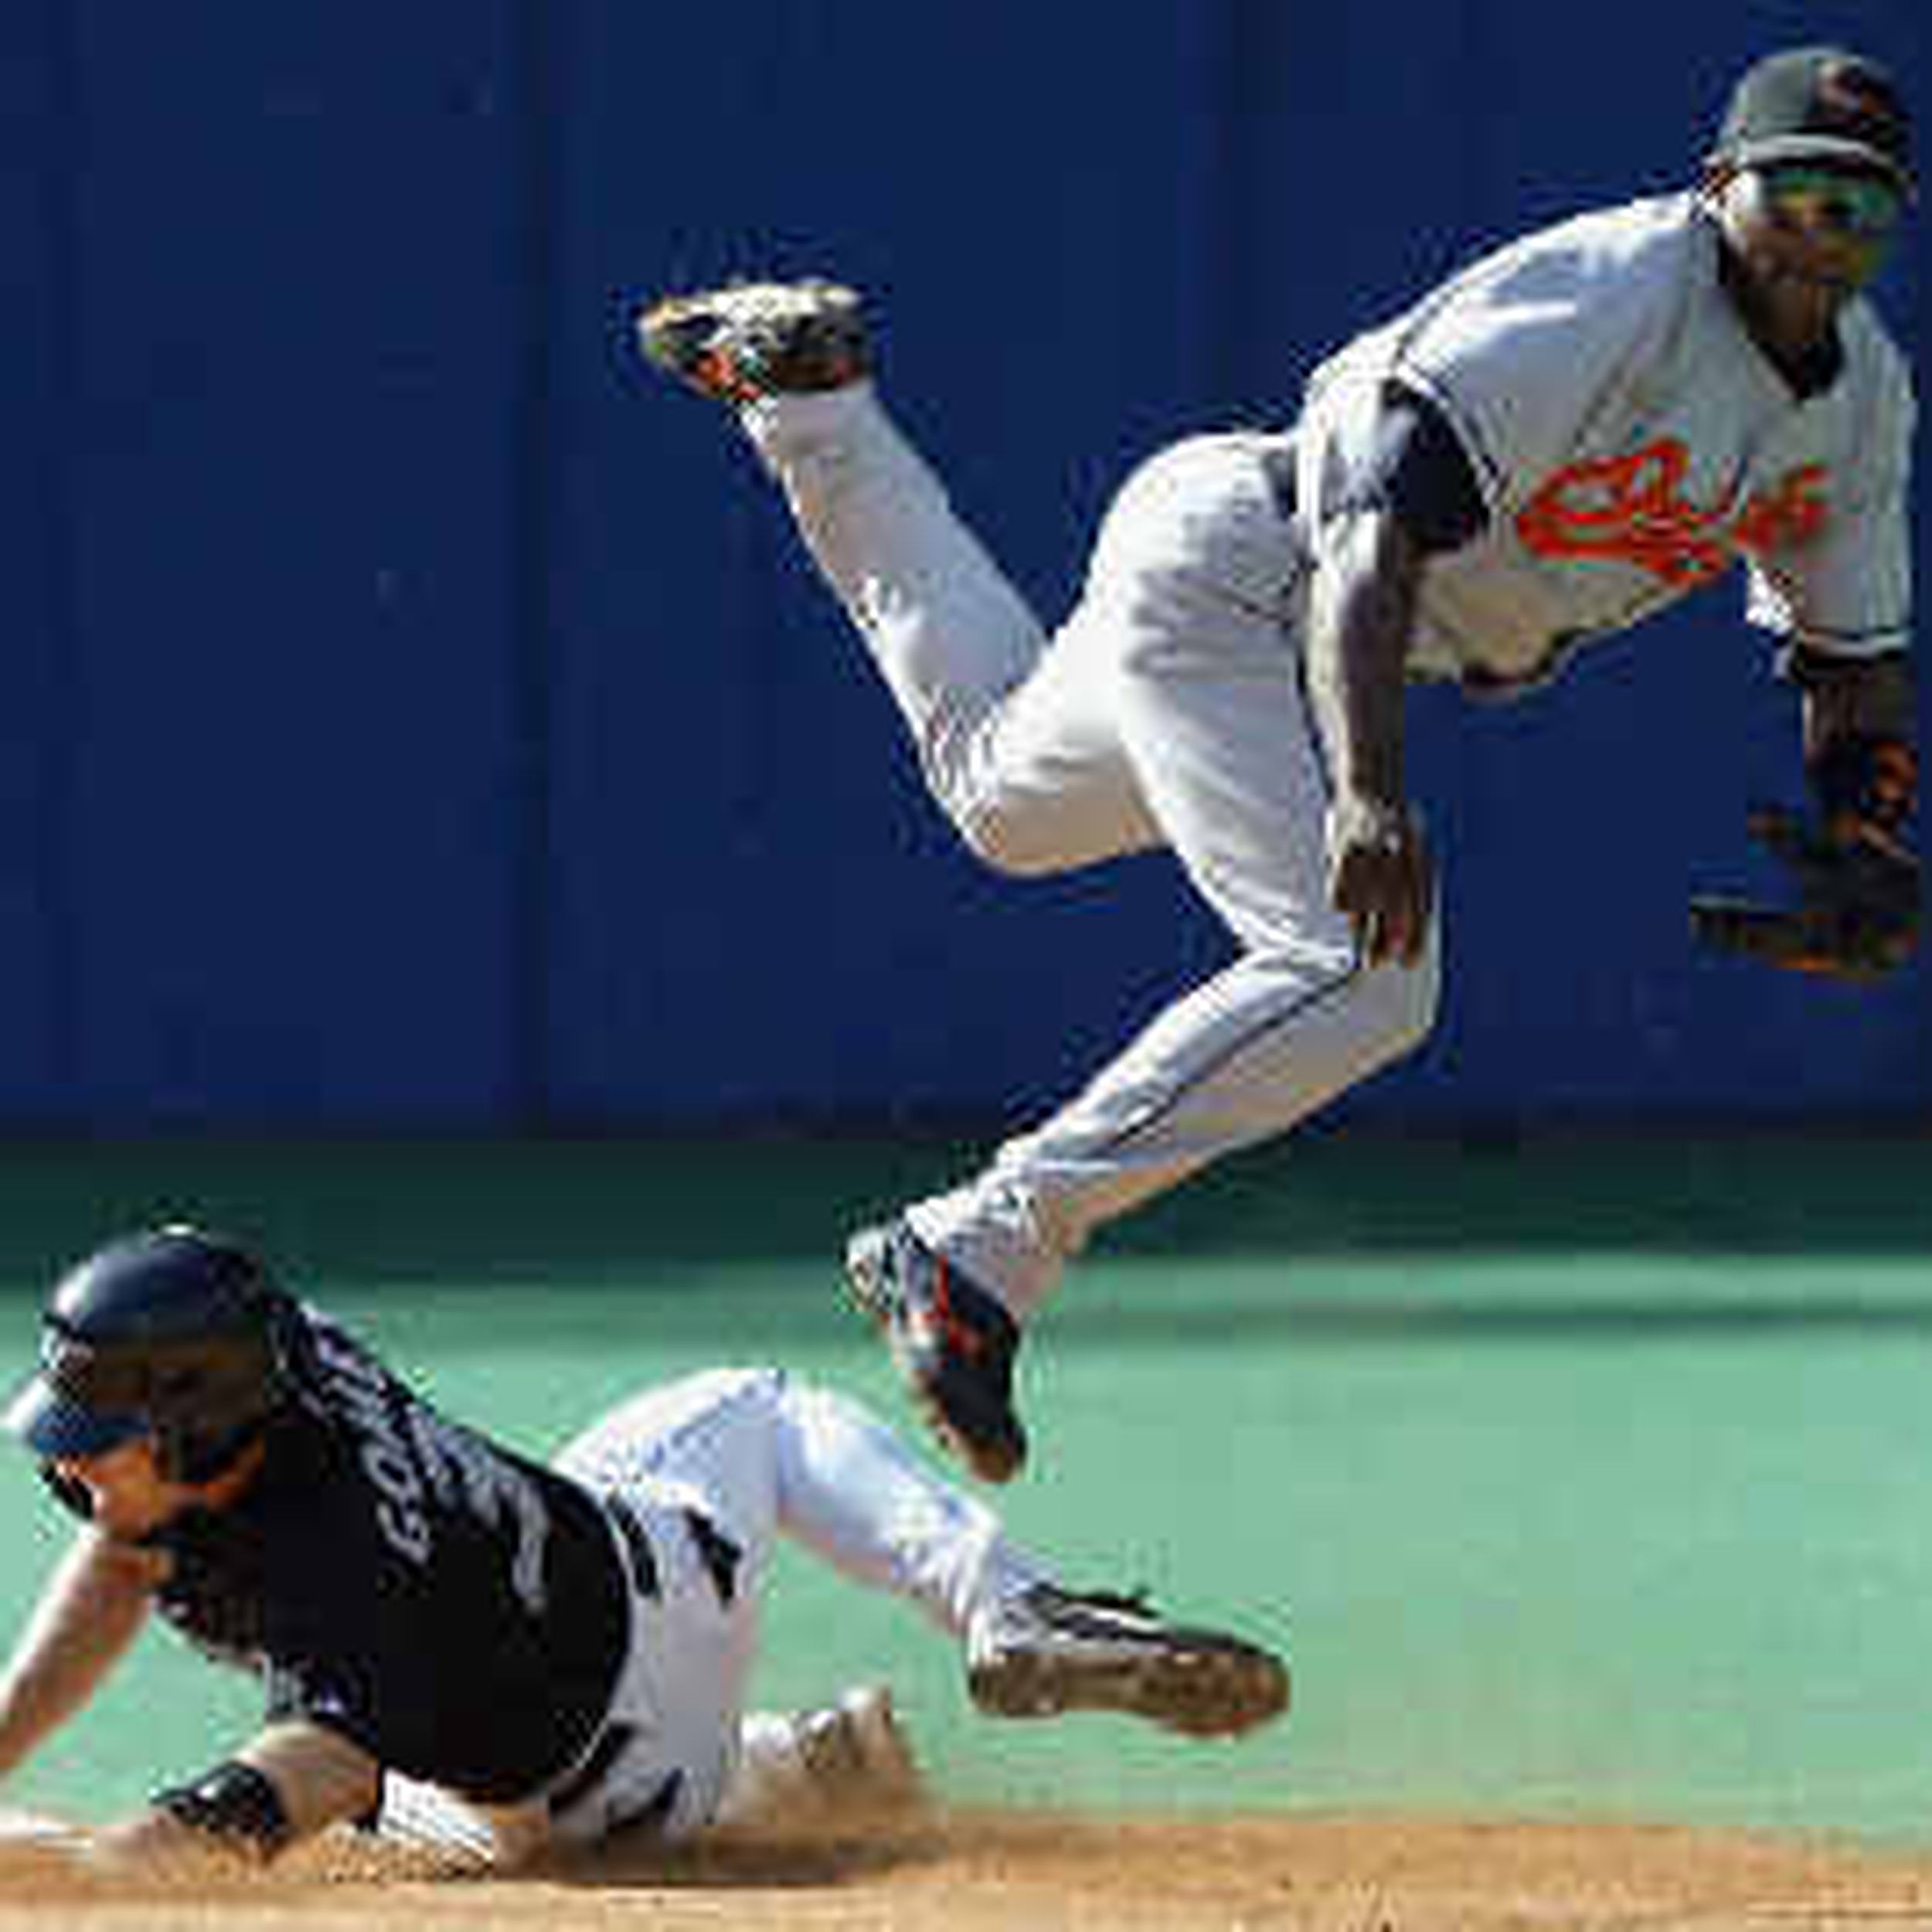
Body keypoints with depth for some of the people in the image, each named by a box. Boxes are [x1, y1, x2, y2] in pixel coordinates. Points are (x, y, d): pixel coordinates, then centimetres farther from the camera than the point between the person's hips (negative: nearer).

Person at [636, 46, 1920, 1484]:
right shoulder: (1605, 302, -28)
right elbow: (1382, 524, -36)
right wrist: (1370, 794, -49)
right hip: (1226, 573, -9)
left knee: (1004, 795, 30)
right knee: (1363, 975, -27)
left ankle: (814, 395, 40)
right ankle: (975, 1256, -24)